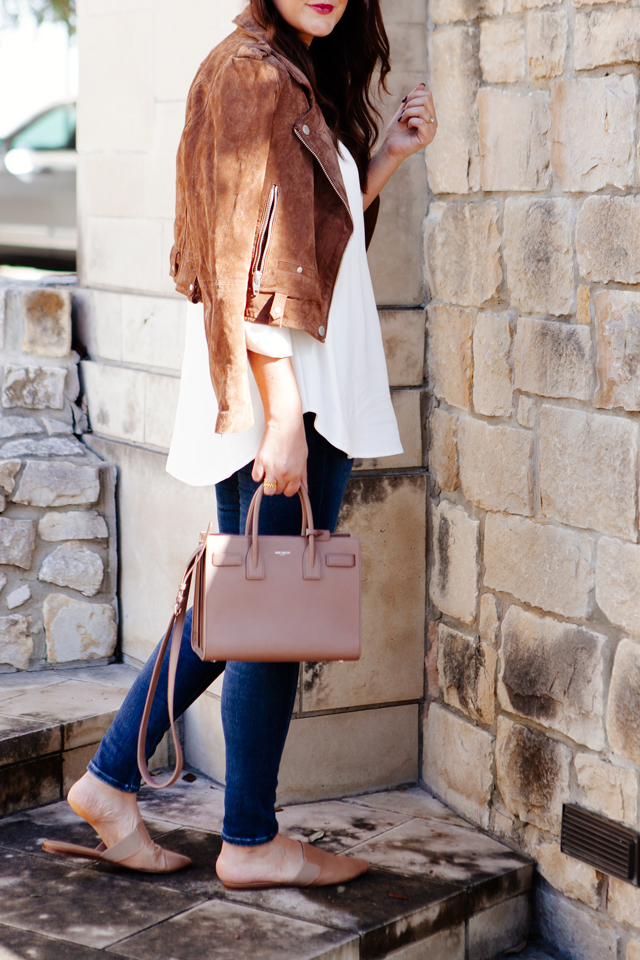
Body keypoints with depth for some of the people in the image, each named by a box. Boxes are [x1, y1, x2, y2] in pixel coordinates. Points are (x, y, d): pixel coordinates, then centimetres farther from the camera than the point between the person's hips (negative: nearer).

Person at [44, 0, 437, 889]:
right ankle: (253, 842, 12)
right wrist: (283, 414, -22)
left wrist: (388, 155, 12)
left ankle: (112, 780, 23)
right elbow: (253, 258, -19)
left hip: (299, 391, 10)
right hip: (279, 392, -10)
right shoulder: (252, 72, -12)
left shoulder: (303, 80, 17)